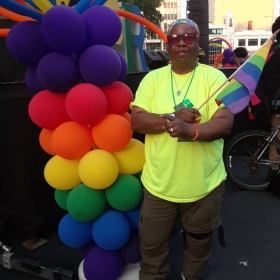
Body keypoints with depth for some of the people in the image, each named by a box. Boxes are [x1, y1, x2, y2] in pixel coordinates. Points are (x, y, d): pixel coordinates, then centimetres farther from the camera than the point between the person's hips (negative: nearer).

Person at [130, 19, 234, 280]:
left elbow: (225, 122, -14)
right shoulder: (152, 78, 1)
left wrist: (191, 129, -32)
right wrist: (173, 117, -23)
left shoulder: (214, 77, -4)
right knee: (151, 246, 17)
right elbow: (136, 121, -8)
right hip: (158, 184, 1)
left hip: (204, 185, 0)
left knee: (199, 244, 24)